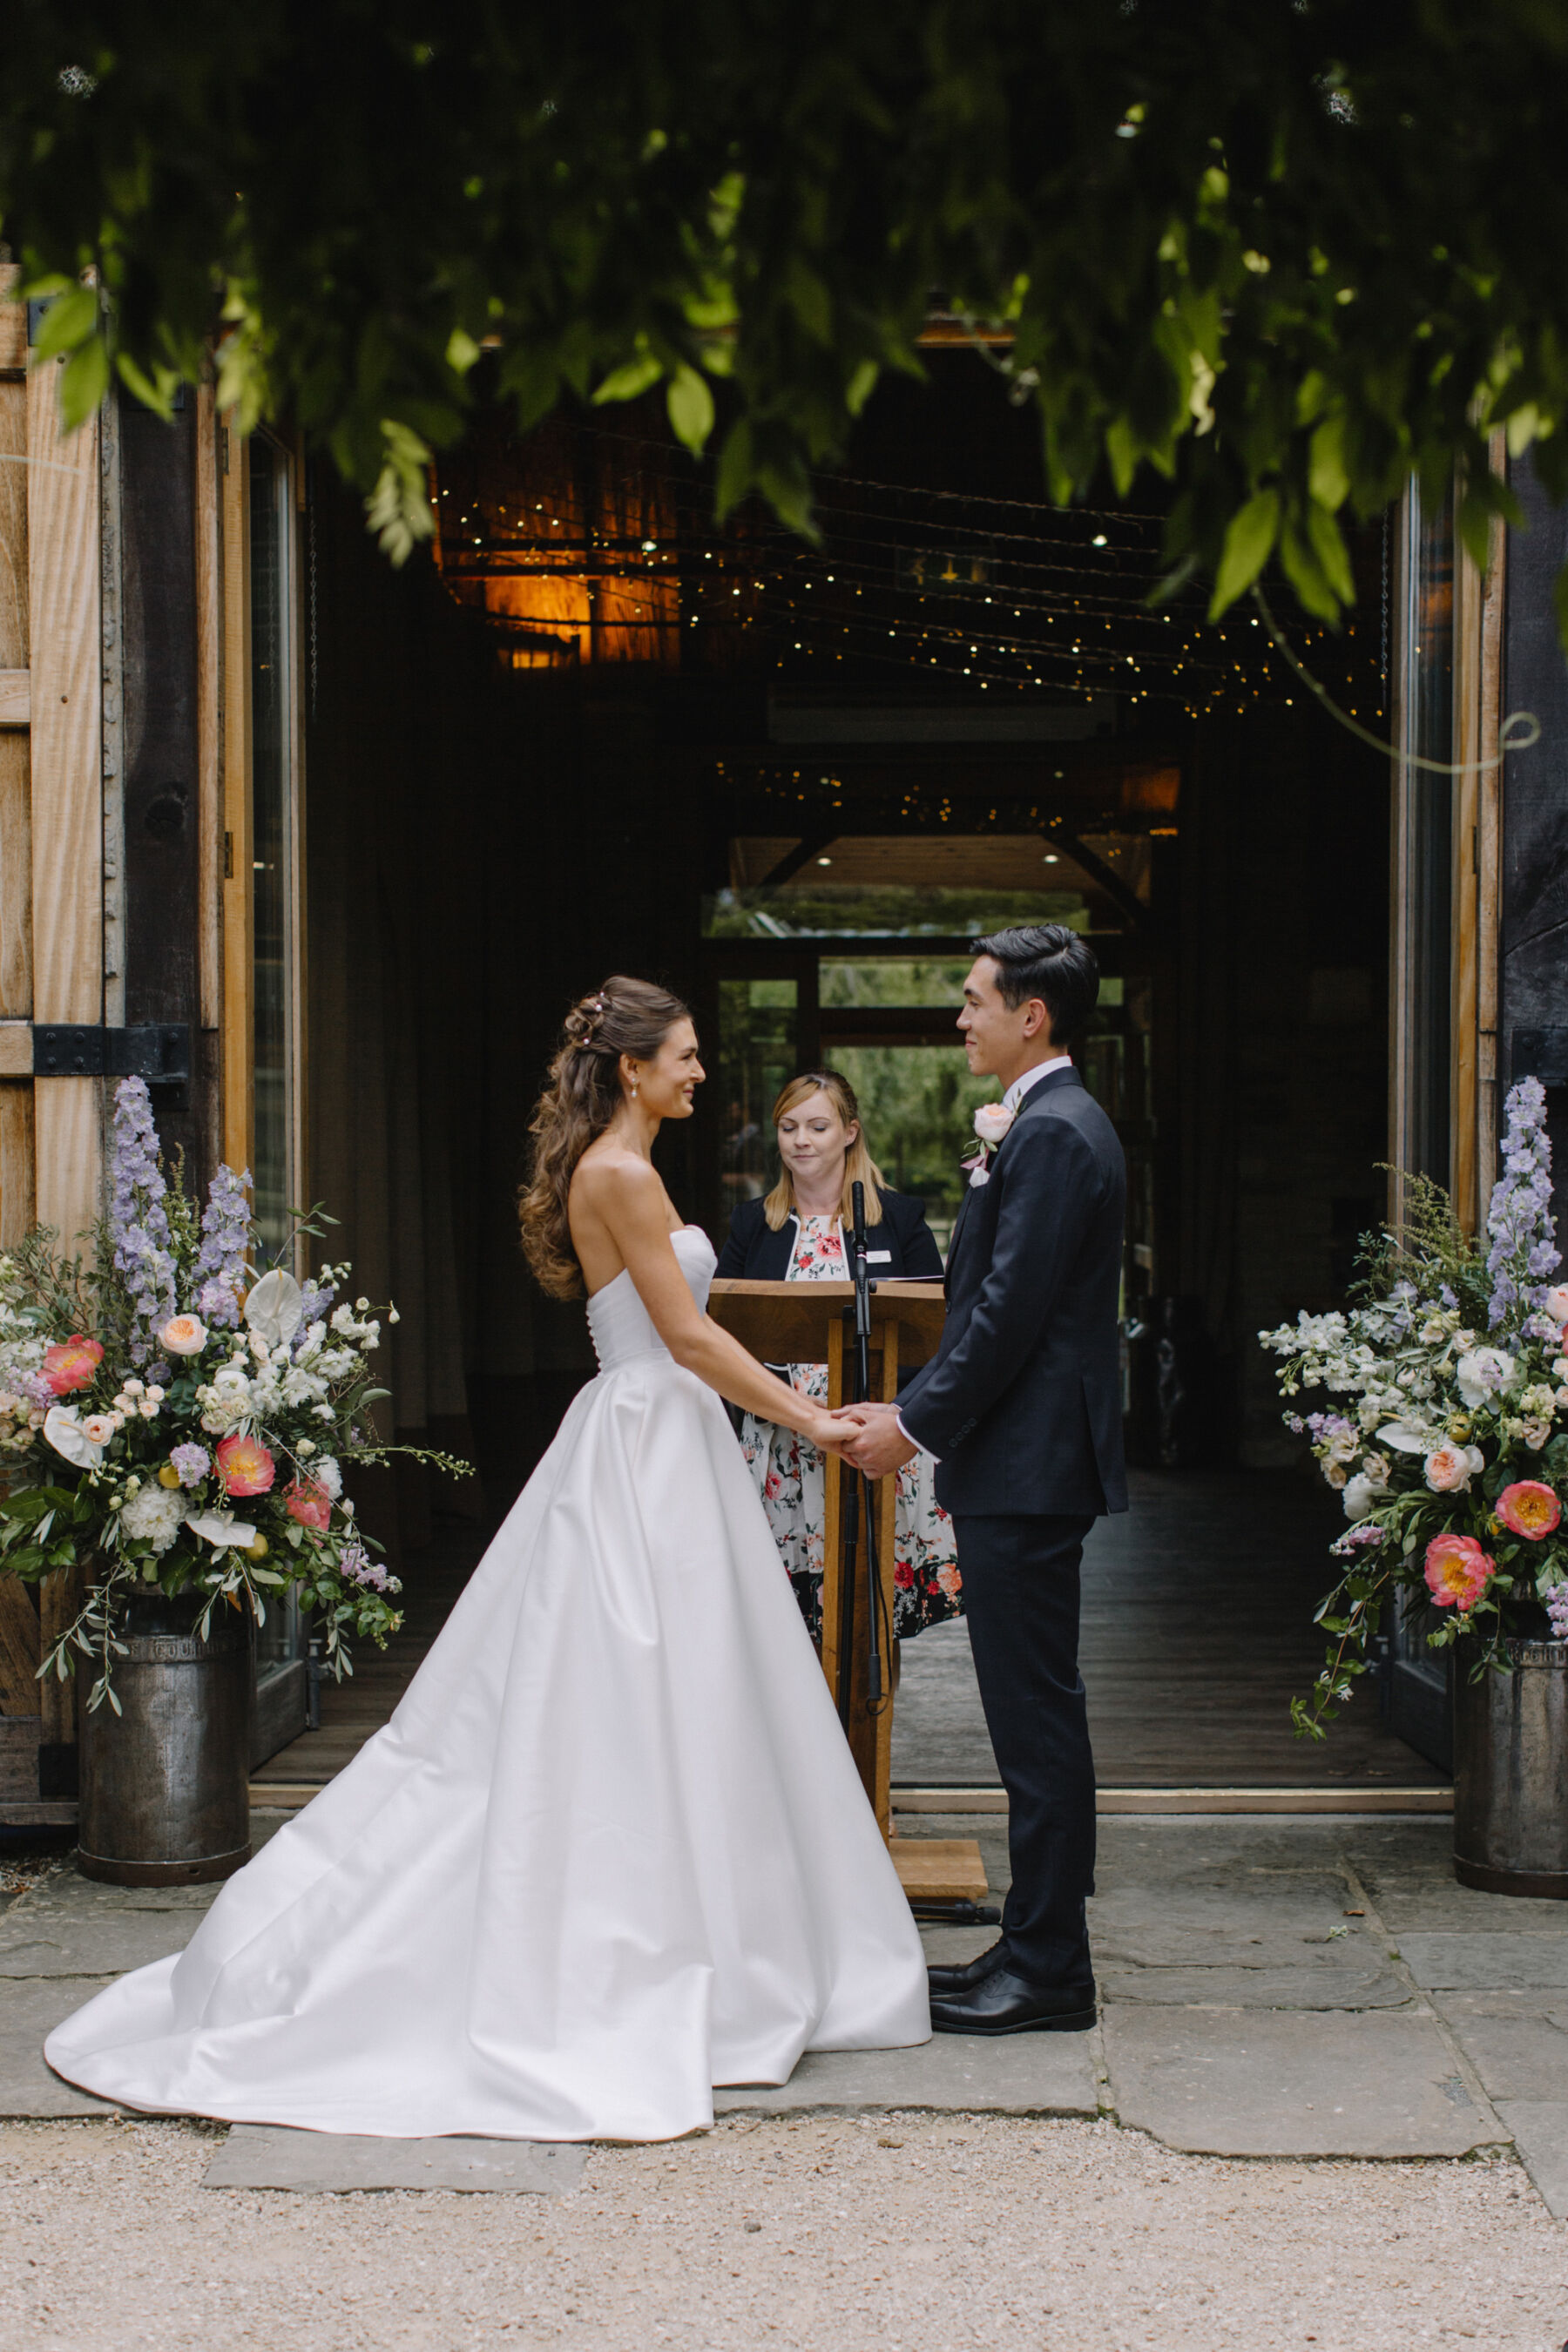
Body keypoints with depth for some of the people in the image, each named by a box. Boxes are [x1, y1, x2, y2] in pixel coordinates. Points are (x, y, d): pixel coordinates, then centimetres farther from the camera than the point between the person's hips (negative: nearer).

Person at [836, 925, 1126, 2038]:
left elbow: (1011, 1311, -20)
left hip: (1027, 1469, -11)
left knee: (1038, 1716, -5)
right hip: (1020, 1461, 11)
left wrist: (916, 1426, -14)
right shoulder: (1053, 1124, 17)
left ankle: (1049, 1971, 0)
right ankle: (1038, 1945, 21)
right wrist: (912, 1406, 14)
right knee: (1035, 1714, 14)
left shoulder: (1052, 1134, -16)